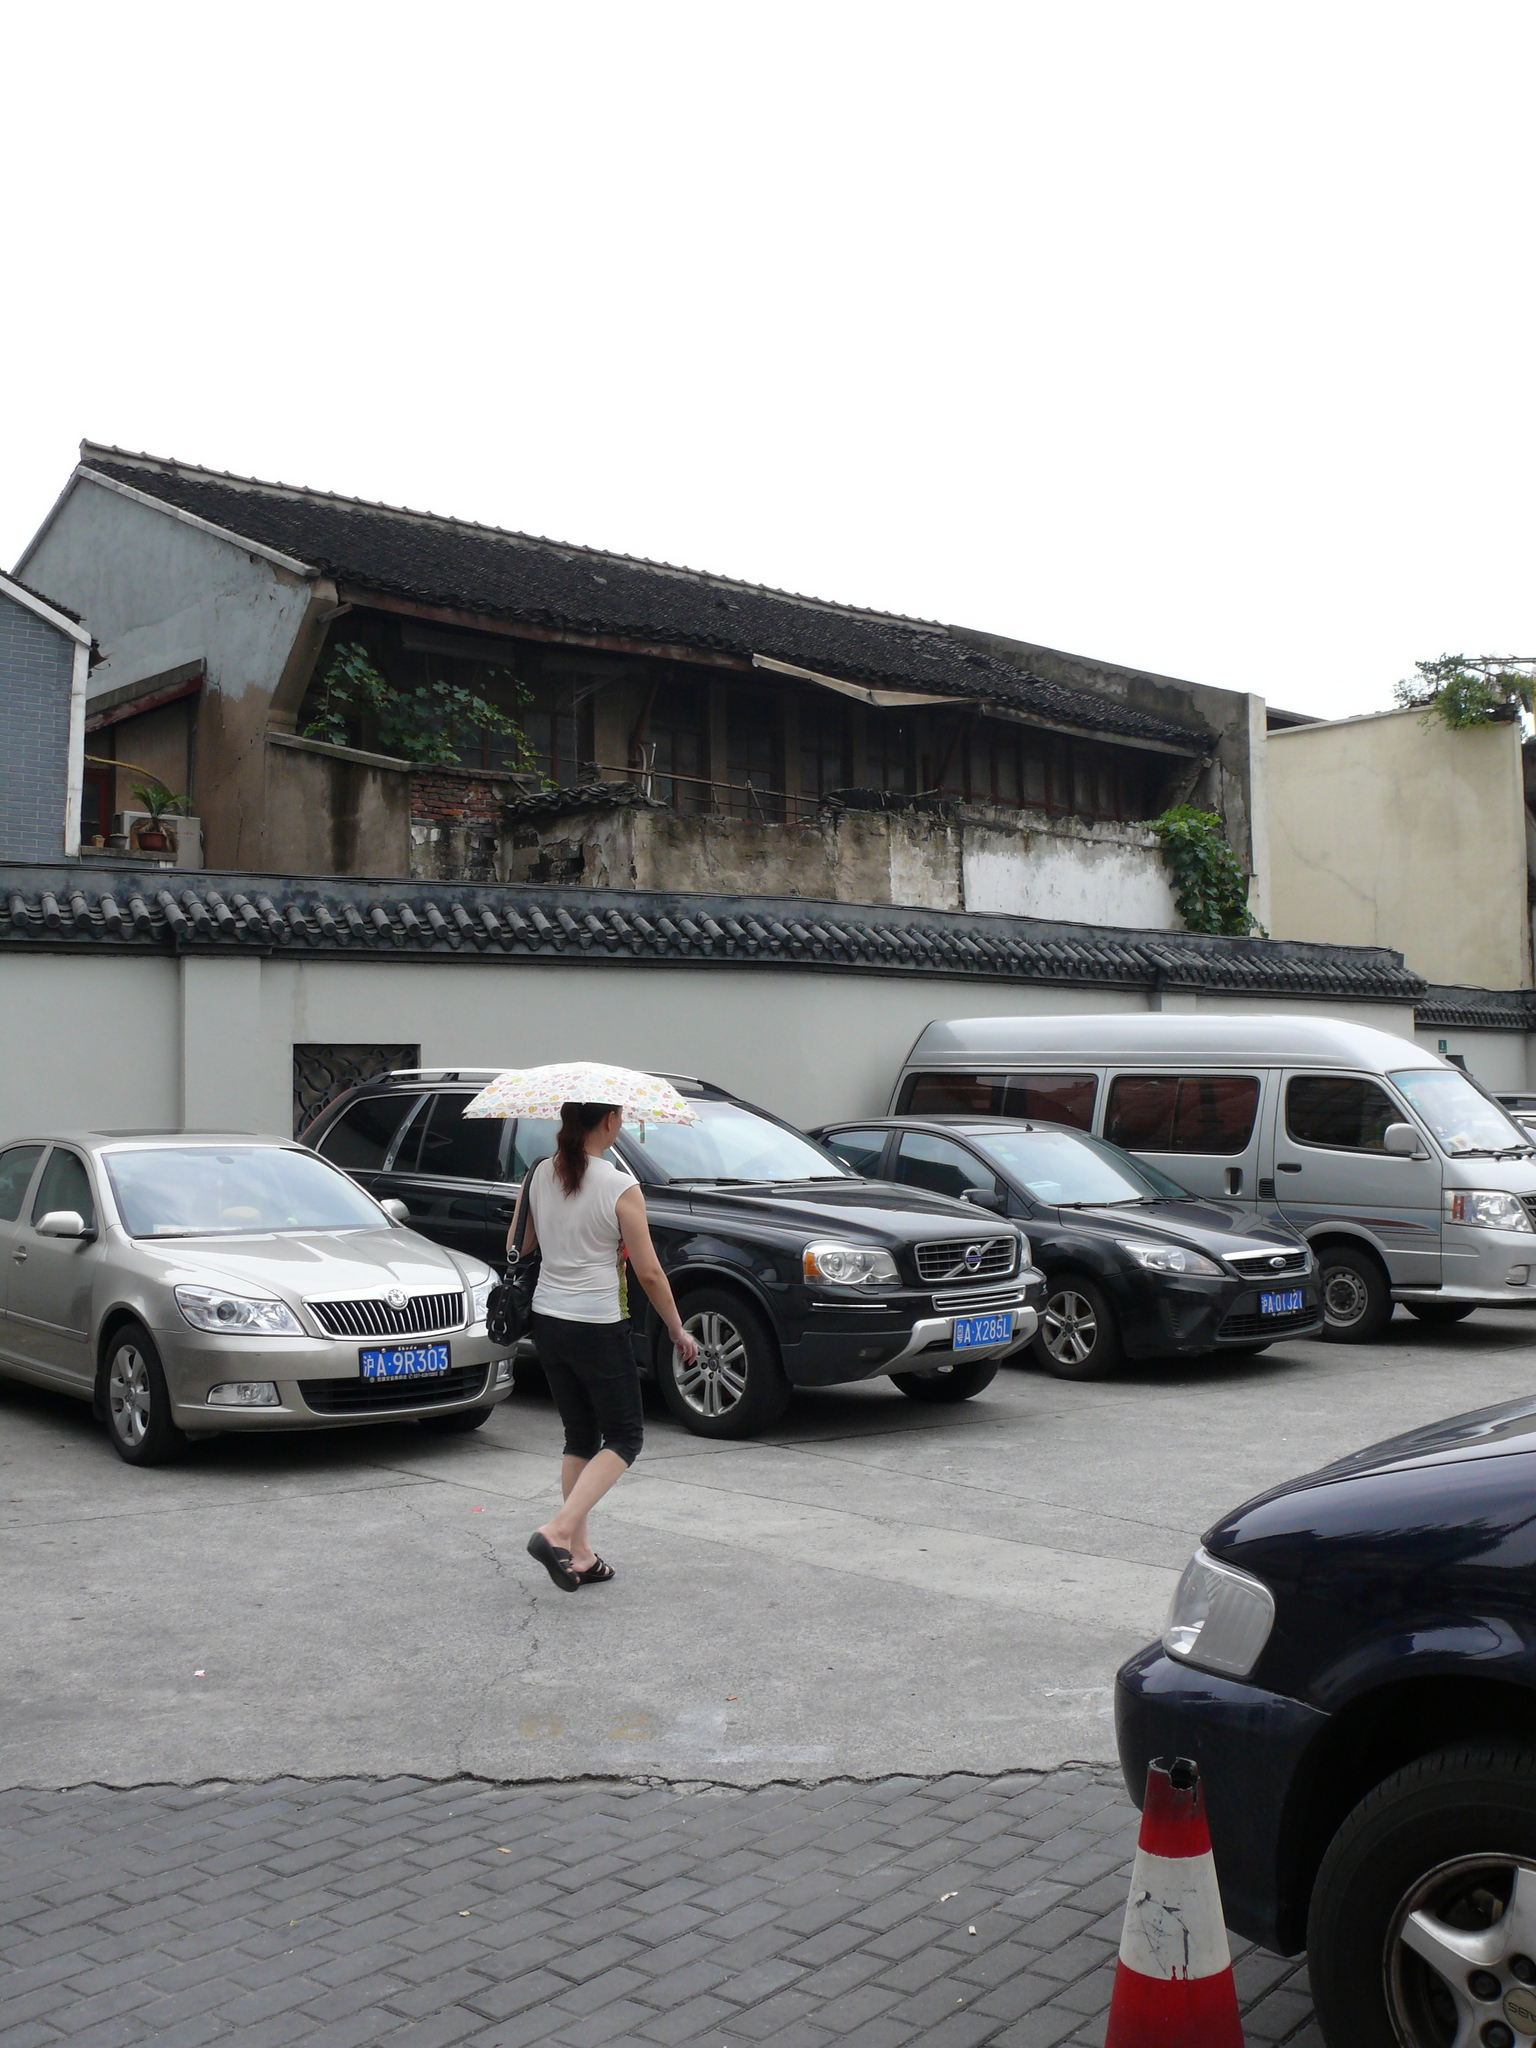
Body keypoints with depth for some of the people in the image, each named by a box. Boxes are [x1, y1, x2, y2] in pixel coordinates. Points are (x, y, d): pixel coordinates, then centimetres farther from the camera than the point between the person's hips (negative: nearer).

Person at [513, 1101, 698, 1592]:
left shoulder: (539, 1176, 1)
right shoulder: (620, 1186, -15)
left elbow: (515, 1248, 11)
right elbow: (648, 1273, -12)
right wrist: (677, 1329, 0)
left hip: (547, 1322, 6)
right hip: (598, 1328, -6)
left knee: (580, 1436, 17)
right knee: (623, 1439, 7)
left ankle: (580, 1554, 18)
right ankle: (558, 1531, -9)